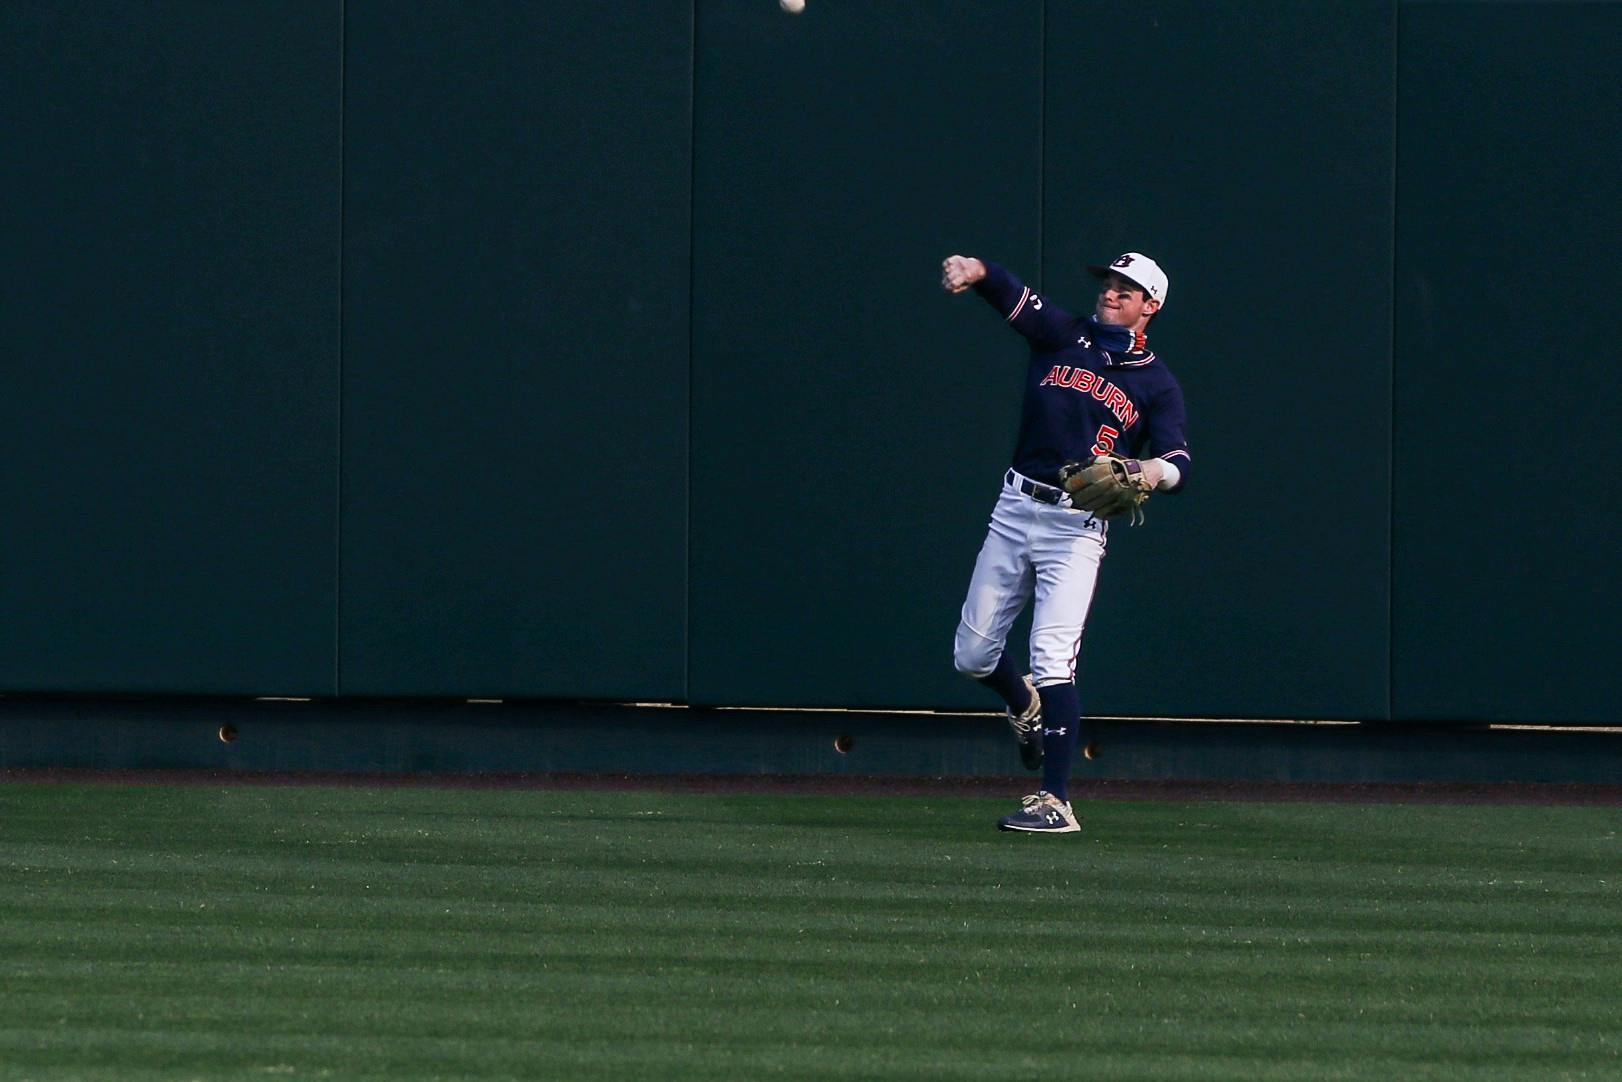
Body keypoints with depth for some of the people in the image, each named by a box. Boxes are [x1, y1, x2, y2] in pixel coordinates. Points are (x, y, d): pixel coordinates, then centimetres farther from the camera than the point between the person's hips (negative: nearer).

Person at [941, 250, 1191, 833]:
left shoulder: (1157, 385, 3)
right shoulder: (1063, 335, 9)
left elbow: (1180, 465, -5)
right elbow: (1010, 293, -8)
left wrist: (1156, 472, -29)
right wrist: (975, 271, -30)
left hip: (1077, 527, -4)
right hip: (1015, 509, 4)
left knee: (1052, 658, -17)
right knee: (972, 654, 9)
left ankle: (1056, 802, -19)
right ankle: (1027, 707, 43)